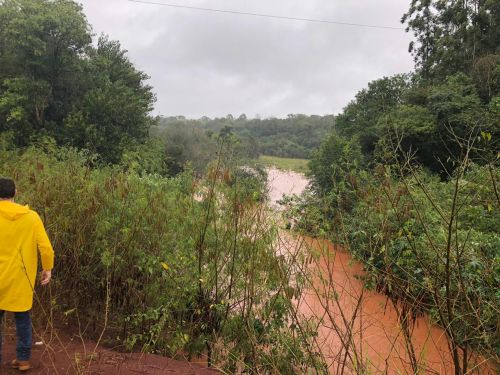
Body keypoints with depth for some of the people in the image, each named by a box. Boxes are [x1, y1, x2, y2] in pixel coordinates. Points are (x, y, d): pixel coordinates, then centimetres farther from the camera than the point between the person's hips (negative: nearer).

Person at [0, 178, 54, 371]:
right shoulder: (31, 216, -5)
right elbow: (45, 247, -8)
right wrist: (48, 268, 5)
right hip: (21, 278, 2)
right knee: (22, 317, 15)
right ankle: (23, 359, 21)